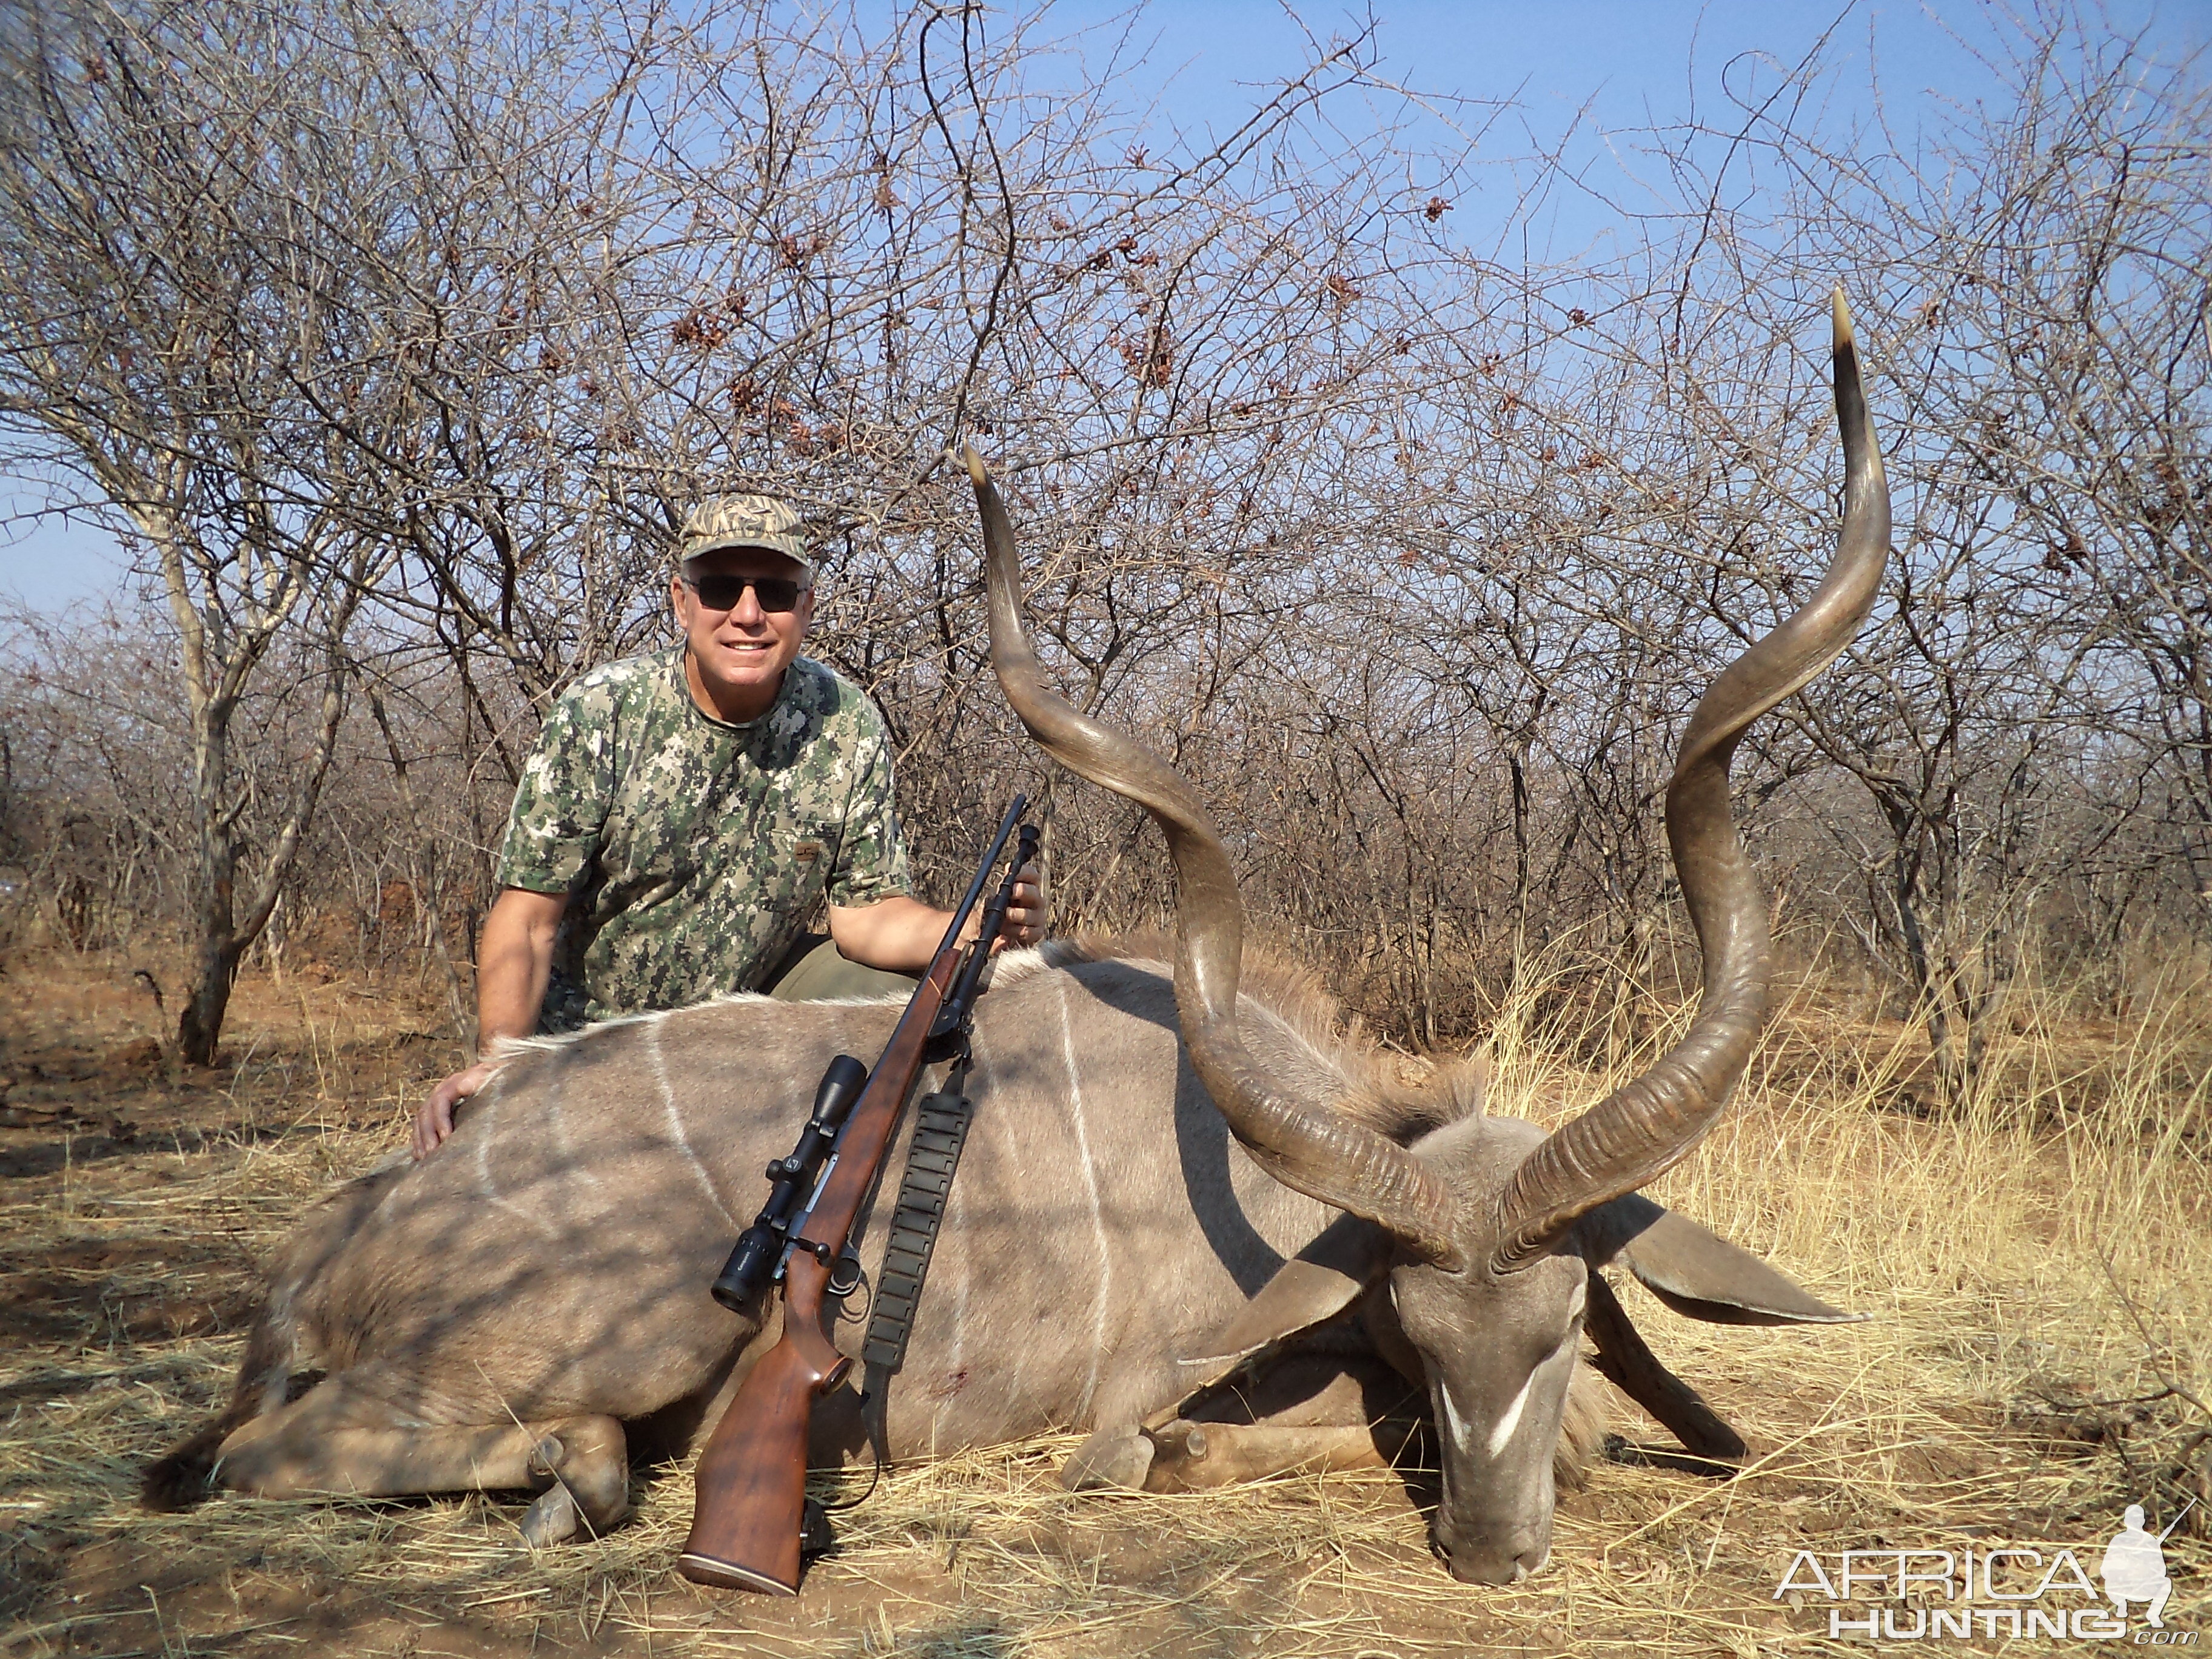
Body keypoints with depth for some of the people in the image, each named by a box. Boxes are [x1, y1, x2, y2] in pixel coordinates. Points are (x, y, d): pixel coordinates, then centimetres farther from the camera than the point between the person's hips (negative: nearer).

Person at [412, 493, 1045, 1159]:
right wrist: (498, 1060, -36)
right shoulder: (601, 713, -20)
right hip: (589, 1023, -1)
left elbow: (866, 910, -9)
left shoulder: (848, 726, -13)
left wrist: (977, 927, -30)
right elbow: (527, 918, -20)